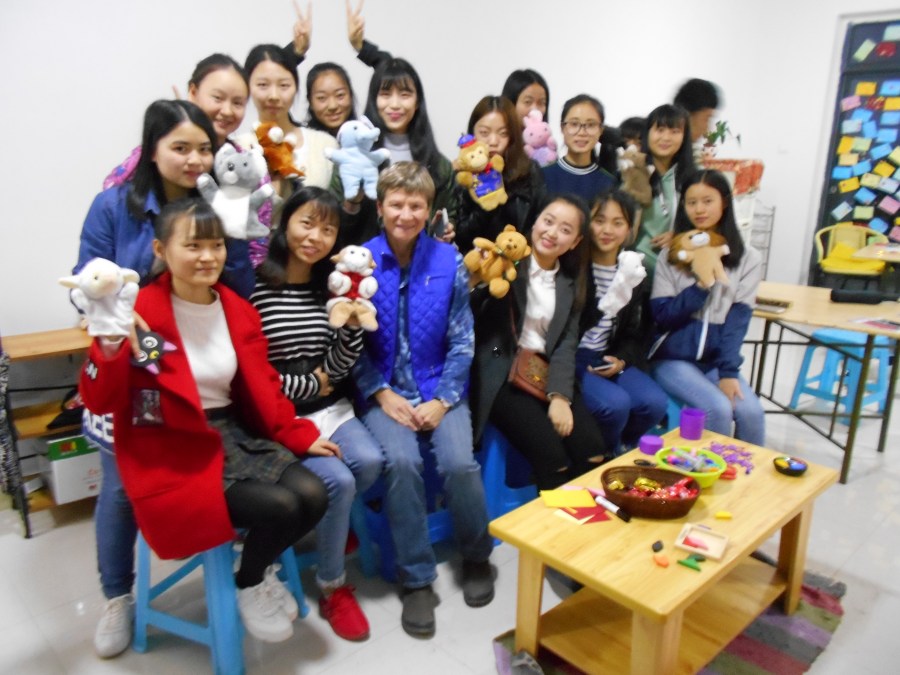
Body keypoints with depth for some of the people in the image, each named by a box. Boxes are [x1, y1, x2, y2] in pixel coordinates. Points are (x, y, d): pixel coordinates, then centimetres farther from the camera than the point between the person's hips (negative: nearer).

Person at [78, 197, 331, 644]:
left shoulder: (239, 311, 5)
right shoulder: (140, 312, -14)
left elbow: (263, 388, 11)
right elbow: (99, 402, -14)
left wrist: (300, 435, 3)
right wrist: (109, 346, -32)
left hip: (235, 433, 6)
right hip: (173, 449, -6)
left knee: (312, 495, -13)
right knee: (278, 506, -23)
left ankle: (259, 571, 19)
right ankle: (248, 588, 13)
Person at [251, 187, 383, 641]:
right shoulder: (254, 287, -11)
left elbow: (337, 370, 1)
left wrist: (354, 324, -16)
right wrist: (308, 386, -5)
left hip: (330, 409, 5)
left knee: (370, 461, -21)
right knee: (338, 481, -21)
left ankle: (328, 523, 14)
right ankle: (332, 588, 7)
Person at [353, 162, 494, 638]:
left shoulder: (449, 261, 0)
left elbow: (461, 340, -1)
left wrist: (442, 399, -10)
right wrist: (382, 393, -13)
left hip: (440, 388, 1)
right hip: (383, 391, 0)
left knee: (459, 462, -21)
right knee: (402, 461, -27)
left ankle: (476, 556, 11)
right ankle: (416, 579, -5)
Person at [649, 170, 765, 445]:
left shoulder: (748, 258, 4)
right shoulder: (671, 255, 3)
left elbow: (738, 320, -4)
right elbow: (662, 314, -4)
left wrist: (728, 372, -14)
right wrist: (701, 285, -16)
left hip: (717, 361, 2)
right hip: (673, 359, -1)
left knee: (751, 412, -22)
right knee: (718, 409, -25)